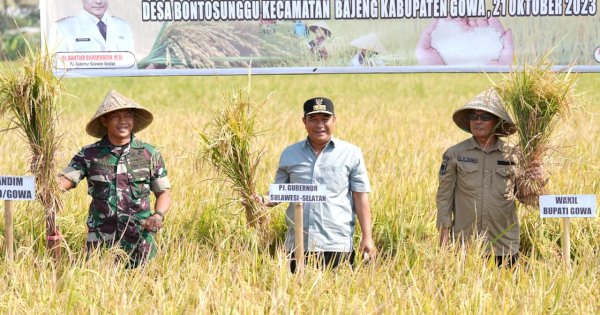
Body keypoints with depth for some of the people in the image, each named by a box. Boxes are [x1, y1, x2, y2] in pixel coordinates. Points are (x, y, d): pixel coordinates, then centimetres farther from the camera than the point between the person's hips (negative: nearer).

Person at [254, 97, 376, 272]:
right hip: (297, 245, 2)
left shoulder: (351, 154, 5)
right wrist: (263, 201, -8)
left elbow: (361, 197, 3)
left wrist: (367, 238, -3)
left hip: (337, 246, -2)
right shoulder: (289, 154, 12)